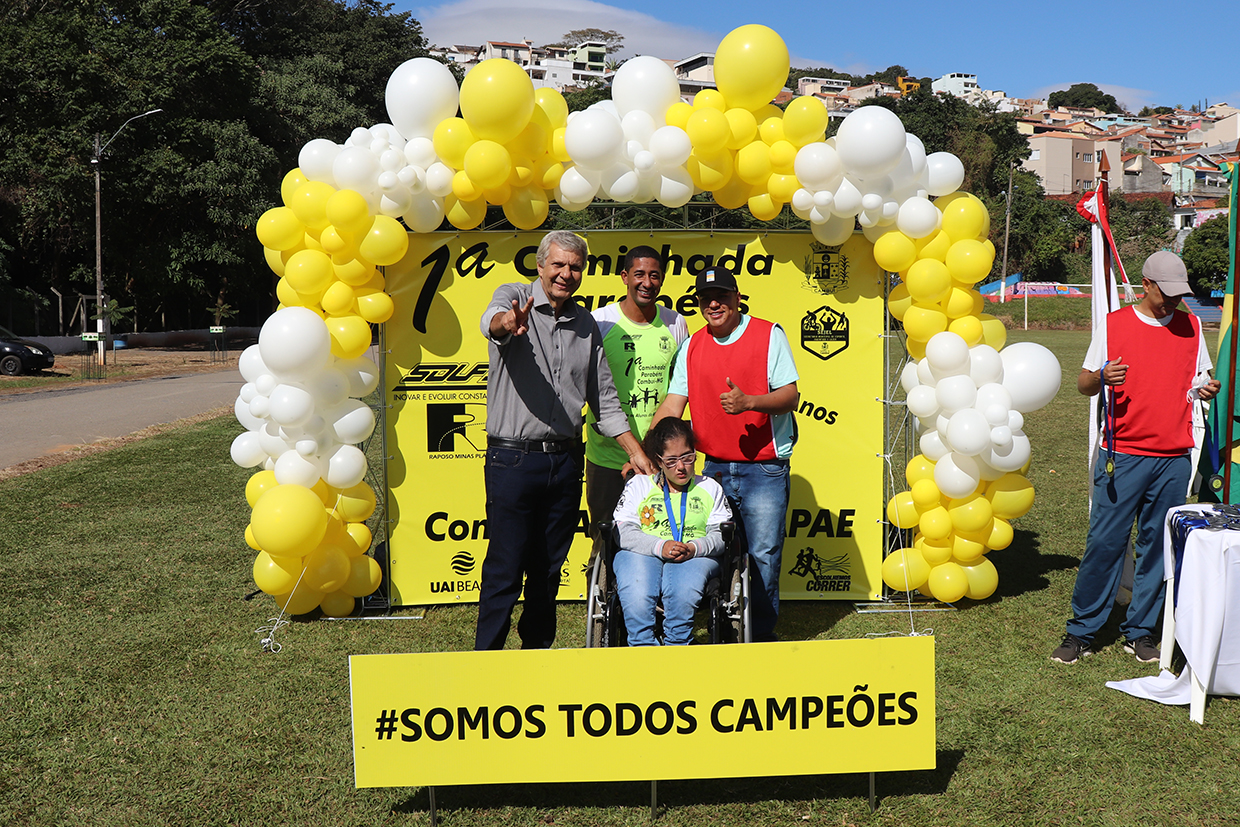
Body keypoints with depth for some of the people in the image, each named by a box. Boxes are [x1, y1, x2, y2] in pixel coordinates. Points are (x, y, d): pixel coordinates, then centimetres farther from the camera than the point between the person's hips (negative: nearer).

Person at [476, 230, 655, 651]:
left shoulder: (586, 325, 13)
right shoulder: (514, 298, -2)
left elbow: (604, 398, 18)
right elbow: (492, 320, -28)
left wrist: (636, 451, 11)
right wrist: (508, 322, -52)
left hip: (565, 460, 5)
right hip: (513, 458, -5)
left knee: (548, 569, 13)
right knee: (505, 568, -3)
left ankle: (537, 652, 27)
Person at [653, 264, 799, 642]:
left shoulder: (769, 335, -3)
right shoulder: (692, 346, 8)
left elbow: (789, 396, -8)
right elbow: (672, 405, 5)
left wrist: (748, 402, -27)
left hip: (764, 468, -4)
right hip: (714, 467, 4)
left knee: (762, 556, -2)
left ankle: (761, 634, 12)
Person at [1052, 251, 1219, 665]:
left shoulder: (1191, 326, 11)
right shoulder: (1114, 324, 2)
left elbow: (1199, 380, 20)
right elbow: (1084, 383, 4)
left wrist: (1207, 389, -4)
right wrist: (1102, 377, -19)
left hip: (1173, 458, 3)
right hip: (1122, 454, -3)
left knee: (1158, 544, 6)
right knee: (1104, 541, -4)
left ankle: (1140, 631, 17)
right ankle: (1081, 631, 6)